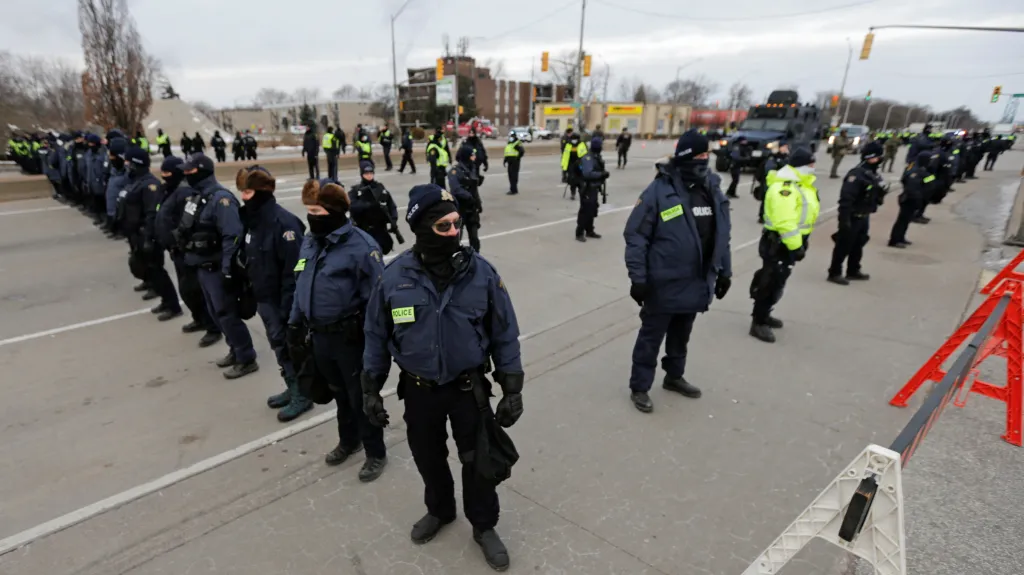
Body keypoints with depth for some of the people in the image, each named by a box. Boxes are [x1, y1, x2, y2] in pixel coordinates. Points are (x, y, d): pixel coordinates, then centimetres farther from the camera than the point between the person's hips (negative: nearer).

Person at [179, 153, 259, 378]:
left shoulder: (221, 198, -19)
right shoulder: (197, 197, 10)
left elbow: (232, 237, -24)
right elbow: (190, 231, 18)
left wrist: (228, 270, -24)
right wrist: (190, 259, 19)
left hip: (217, 269, -9)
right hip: (203, 267, 9)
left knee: (227, 315, -4)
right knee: (217, 314, 17)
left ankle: (247, 359, 7)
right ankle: (236, 350, 31)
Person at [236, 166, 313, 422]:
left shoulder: (284, 222, -21)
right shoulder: (252, 220, 7)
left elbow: (294, 270, -23)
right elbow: (251, 262, 16)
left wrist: (288, 306, -22)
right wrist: (251, 295, 16)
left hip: (283, 301, -9)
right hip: (265, 299, 9)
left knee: (292, 348, 3)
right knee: (279, 347, 18)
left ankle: (302, 395, 19)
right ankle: (293, 388, 34)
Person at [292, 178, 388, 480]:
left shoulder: (361, 246, -21)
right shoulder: (309, 241, 4)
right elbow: (301, 285, 16)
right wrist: (295, 321, 15)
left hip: (351, 338, -7)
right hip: (320, 336, 7)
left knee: (361, 398, 9)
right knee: (339, 394, 25)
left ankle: (376, 452, 30)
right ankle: (348, 440, 47)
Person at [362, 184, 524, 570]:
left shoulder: (481, 272, -15)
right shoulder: (394, 277, -13)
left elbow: (504, 334, -7)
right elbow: (377, 337, 0)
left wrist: (512, 389, -6)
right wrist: (370, 389, 2)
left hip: (469, 388, -1)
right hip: (419, 390, 1)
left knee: (478, 460, 13)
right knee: (428, 457, 22)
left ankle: (484, 526, 40)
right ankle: (439, 510, 52)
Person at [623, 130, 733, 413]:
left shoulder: (713, 190, 4)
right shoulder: (659, 191, -17)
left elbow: (723, 235, 12)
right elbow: (636, 236, -16)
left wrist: (725, 271, 13)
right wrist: (638, 278, -17)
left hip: (697, 283, 6)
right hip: (664, 284, -6)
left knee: (681, 336, 22)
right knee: (651, 338, 7)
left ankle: (674, 376, 43)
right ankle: (639, 387, 23)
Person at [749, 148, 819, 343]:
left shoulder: (801, 184, 13)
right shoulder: (784, 187, -22)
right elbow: (785, 222, -28)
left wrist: (800, 243, 21)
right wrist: (795, 246, -26)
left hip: (789, 242, 11)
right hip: (779, 242, -11)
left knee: (776, 281, 19)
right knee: (771, 282, -6)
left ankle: (764, 315, 33)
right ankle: (758, 323, 2)